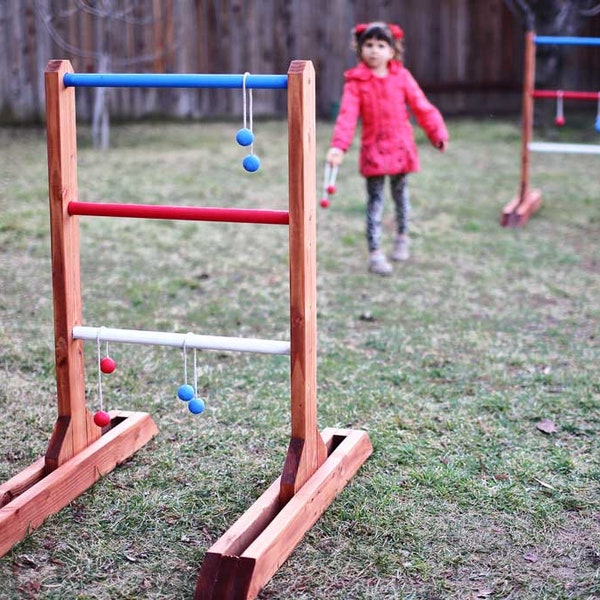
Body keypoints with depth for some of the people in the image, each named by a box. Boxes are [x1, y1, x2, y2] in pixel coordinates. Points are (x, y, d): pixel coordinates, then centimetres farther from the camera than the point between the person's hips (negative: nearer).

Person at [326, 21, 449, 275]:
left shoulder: (402, 76, -2)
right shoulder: (356, 81, -8)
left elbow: (422, 107, 2)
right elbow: (347, 116, -16)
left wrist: (438, 133, -3)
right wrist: (338, 145, -27)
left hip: (400, 147, 2)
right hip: (373, 148, -2)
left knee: (400, 193, 17)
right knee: (375, 200, -3)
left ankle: (401, 238, 39)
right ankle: (375, 254, -1)